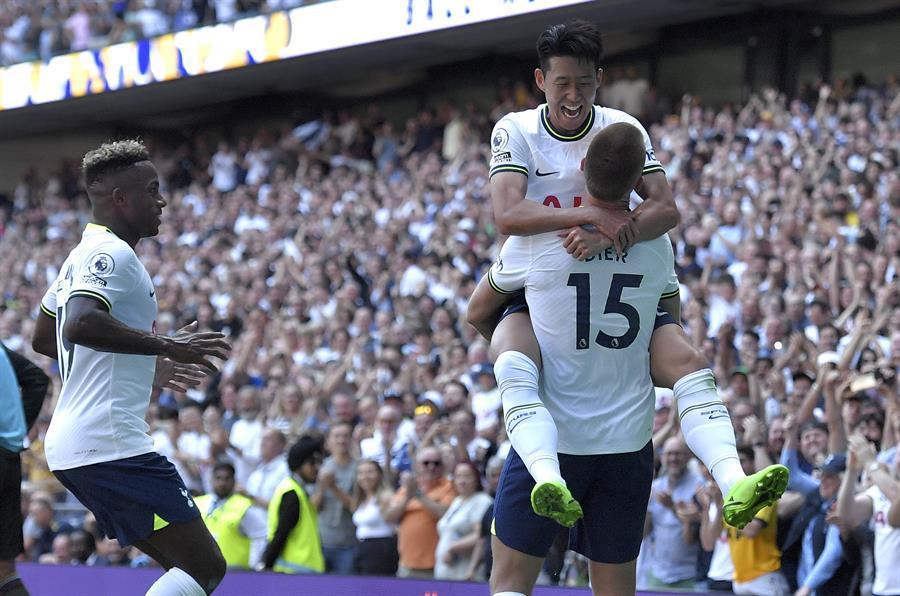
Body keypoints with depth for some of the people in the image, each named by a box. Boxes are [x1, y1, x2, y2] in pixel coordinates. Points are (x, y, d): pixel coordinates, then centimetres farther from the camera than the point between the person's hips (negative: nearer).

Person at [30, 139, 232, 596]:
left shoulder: (85, 255, 21)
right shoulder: (112, 253, -11)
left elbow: (43, 339, 31)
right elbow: (81, 324, -29)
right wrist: (166, 346, -24)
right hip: (110, 444, -10)